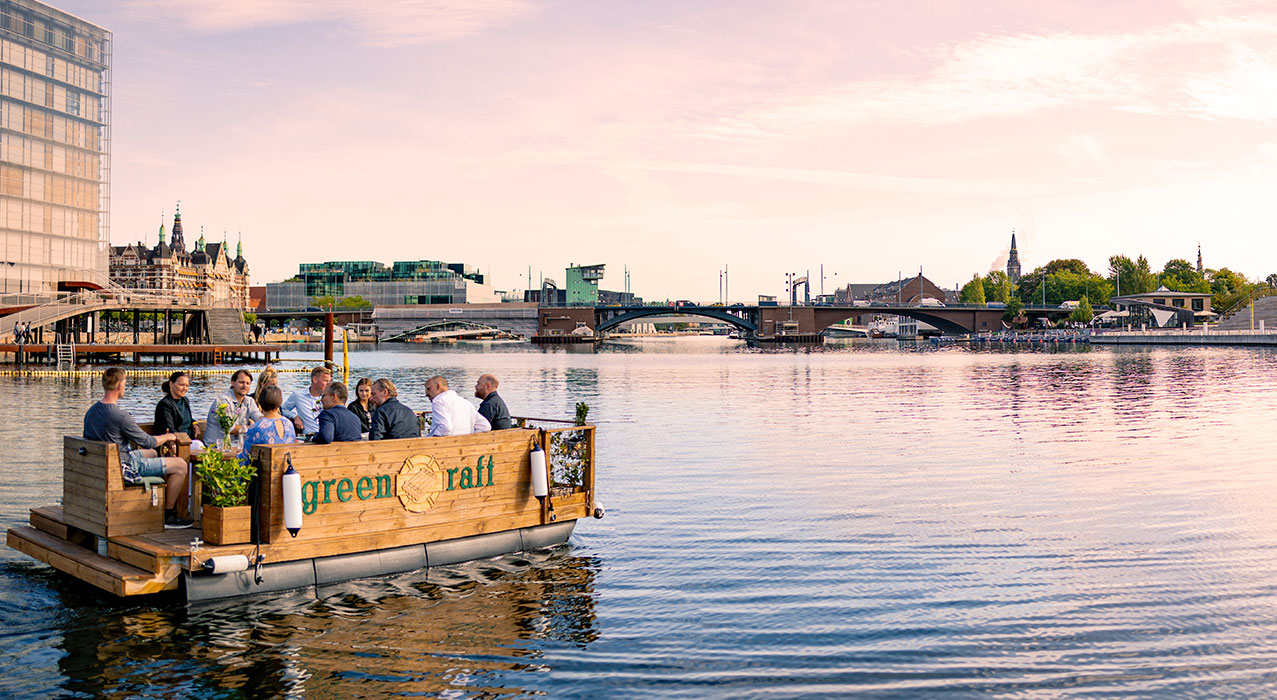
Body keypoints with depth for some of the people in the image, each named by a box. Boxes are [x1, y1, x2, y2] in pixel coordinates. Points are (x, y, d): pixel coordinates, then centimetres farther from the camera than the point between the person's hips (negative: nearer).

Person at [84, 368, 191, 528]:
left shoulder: (91, 411, 0)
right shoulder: (120, 416, -27)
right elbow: (147, 442, -18)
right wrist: (167, 437, 3)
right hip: (123, 468, -10)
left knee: (152, 453, 34)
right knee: (180, 465, -5)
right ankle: (168, 514, 5)